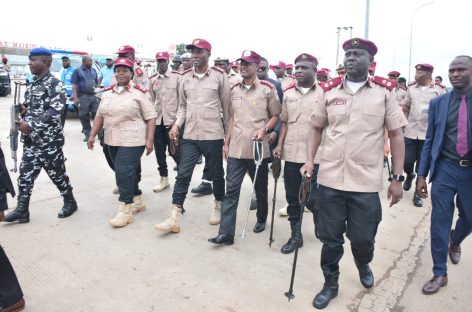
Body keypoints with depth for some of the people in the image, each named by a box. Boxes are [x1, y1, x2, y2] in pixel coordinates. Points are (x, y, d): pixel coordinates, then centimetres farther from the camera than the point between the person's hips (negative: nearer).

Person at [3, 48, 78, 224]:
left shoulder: (55, 84, -11)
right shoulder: (33, 85, 14)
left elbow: (54, 112, -21)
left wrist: (30, 126, -21)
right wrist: (23, 116, 2)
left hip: (49, 140, -7)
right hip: (31, 140, 8)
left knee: (57, 174, 5)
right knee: (25, 175, 7)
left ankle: (70, 202, 23)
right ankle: (22, 210, 16)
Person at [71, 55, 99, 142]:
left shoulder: (93, 71, 16)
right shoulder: (77, 71, 3)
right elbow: (74, 85, -2)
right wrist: (75, 98, -10)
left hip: (94, 96, 3)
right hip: (83, 96, -3)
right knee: (84, 116, 1)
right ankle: (87, 134, 9)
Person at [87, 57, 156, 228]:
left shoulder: (139, 93, -7)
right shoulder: (107, 93, 10)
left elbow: (150, 118, -9)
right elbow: (100, 115, 16)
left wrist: (149, 140, -15)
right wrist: (92, 135, 9)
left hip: (132, 140, -6)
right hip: (112, 140, 6)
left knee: (124, 172, -10)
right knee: (127, 172, 14)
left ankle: (125, 210, 1)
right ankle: (137, 201, 32)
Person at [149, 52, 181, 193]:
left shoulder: (177, 77, -3)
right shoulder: (152, 79, 9)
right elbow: (151, 100, 14)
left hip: (172, 120, -4)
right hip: (157, 120, 4)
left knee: (174, 150, -1)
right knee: (159, 151, 9)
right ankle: (164, 179, 22)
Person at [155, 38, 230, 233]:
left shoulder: (219, 76, -4)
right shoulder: (185, 77, 8)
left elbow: (227, 106, 0)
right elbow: (182, 106, 15)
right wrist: (177, 125, -1)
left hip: (213, 136, -3)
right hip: (190, 136, 3)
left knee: (216, 174, 12)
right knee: (183, 175, 0)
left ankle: (219, 206, 34)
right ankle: (175, 217, 4)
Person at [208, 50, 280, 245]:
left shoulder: (267, 89, -3)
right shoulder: (234, 90, 10)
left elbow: (276, 115, 2)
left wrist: (264, 129, -16)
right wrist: (226, 143, 12)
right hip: (236, 148, 3)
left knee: (260, 188, 14)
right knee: (231, 190, -1)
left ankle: (261, 219, 37)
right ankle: (226, 232, 2)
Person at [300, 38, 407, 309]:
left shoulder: (384, 92, -1)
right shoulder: (330, 91, 4)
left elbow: (396, 135, 1)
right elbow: (317, 127, 13)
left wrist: (398, 178, -2)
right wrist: (309, 161, 1)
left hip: (366, 182, -1)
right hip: (330, 179, 2)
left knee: (362, 238, 11)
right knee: (330, 238, 11)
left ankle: (363, 266, 47)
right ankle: (330, 284, 34)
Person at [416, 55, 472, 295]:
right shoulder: (438, 102, 2)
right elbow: (429, 140, 3)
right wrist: (422, 174, 0)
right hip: (445, 169, 0)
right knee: (439, 222, 4)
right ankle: (439, 273, 21)